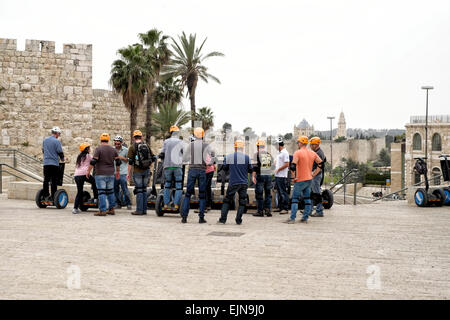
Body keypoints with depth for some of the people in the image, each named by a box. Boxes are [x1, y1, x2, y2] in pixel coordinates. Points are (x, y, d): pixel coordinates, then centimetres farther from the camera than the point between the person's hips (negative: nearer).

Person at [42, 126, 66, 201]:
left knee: (46, 180, 8)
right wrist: (63, 159, 12)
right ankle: (53, 197, 0)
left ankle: (46, 195, 7)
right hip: (54, 163, -5)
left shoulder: (45, 140, 10)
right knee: (54, 181, -1)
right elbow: (60, 152, -7)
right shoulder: (57, 141, -8)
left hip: (46, 163, 5)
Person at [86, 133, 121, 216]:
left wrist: (88, 171, -7)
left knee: (101, 192, -5)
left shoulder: (98, 149, -8)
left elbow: (93, 161, -14)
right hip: (110, 174, 5)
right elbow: (118, 161, 11)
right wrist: (118, 171, 22)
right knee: (110, 192, 14)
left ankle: (102, 210, -8)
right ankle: (111, 209, 16)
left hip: (100, 174, -5)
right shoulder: (113, 149, 8)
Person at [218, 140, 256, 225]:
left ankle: (222, 219, 5)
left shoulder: (228, 157, -3)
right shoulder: (247, 157, -3)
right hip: (244, 183, 0)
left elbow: (225, 168, 8)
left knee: (227, 200, 10)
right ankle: (238, 220, 6)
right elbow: (251, 170, 4)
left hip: (233, 183, 0)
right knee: (242, 202, 9)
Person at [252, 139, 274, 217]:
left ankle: (260, 211, 5)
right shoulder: (269, 154, 11)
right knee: (268, 193, 11)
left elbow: (255, 166, -9)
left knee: (259, 194, 3)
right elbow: (272, 166, 14)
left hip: (260, 175, -4)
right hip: (269, 176, 4)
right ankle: (268, 210, 7)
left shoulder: (257, 154, -3)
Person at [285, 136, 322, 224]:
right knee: (307, 199, 10)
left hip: (300, 180, -6)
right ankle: (305, 218, 11)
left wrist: (294, 177, -8)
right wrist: (314, 174, 14)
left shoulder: (298, 153, -11)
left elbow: (293, 166, -20)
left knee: (295, 199, 0)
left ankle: (292, 218, -4)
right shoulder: (312, 153, 7)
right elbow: (321, 164, 11)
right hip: (309, 179, 6)